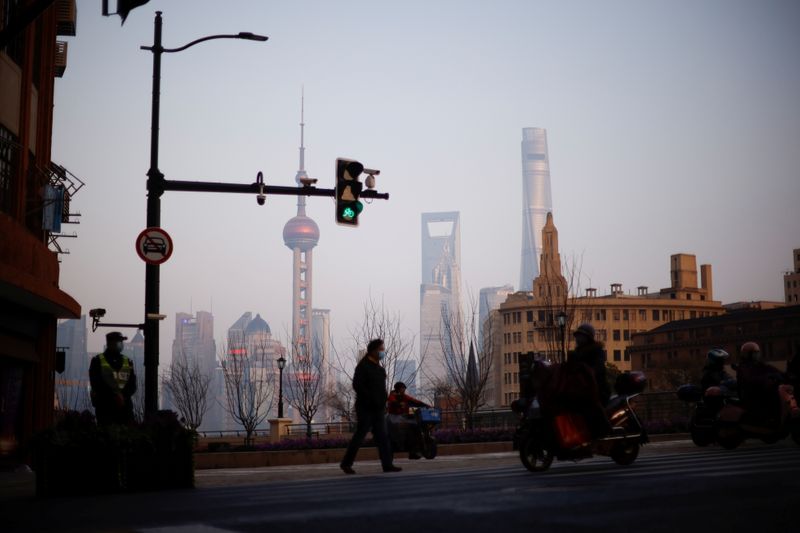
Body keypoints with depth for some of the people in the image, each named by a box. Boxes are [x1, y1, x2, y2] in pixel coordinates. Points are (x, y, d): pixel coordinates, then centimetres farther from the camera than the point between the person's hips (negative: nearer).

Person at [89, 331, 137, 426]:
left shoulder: (128, 362, 16)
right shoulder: (97, 361, 6)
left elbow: (132, 385, 7)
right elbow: (96, 384, -5)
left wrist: (123, 396, -13)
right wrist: (115, 395, -13)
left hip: (125, 407, 3)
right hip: (105, 407, -3)